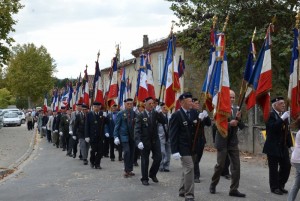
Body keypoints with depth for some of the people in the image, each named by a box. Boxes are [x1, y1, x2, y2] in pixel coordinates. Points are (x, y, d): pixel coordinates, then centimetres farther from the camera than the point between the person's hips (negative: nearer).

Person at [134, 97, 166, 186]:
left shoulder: (155, 114, 4)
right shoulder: (141, 116, -6)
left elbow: (163, 121, -6)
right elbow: (137, 130, -11)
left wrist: (160, 113, -18)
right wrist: (138, 141, -23)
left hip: (155, 140, 3)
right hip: (145, 141, -3)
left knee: (158, 158, 1)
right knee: (145, 160, 5)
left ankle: (152, 174, 25)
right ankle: (144, 179, 19)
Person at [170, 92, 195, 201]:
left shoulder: (192, 113, 7)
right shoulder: (177, 115, -13)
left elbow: (193, 129, 12)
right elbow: (173, 134, -15)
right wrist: (175, 151, -19)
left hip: (191, 146, 7)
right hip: (183, 147, -7)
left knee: (186, 168, 16)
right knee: (189, 168, -12)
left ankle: (182, 191, 30)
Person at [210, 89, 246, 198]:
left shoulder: (236, 109, 5)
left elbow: (242, 126, 3)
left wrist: (239, 119, -16)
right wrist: (229, 124, -26)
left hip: (233, 142, 4)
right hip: (222, 142, -4)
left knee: (236, 166, 0)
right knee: (220, 165, 5)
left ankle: (234, 189, 6)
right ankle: (213, 185, 26)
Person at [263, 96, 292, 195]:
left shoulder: (284, 115, 12)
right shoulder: (270, 115, -10)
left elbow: (287, 130, 15)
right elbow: (272, 127, -25)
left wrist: (289, 144, 11)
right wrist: (282, 118, -27)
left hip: (283, 146, 7)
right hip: (273, 147, -7)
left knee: (286, 166, 7)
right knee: (273, 168, 1)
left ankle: (281, 185, 21)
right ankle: (274, 187, 13)